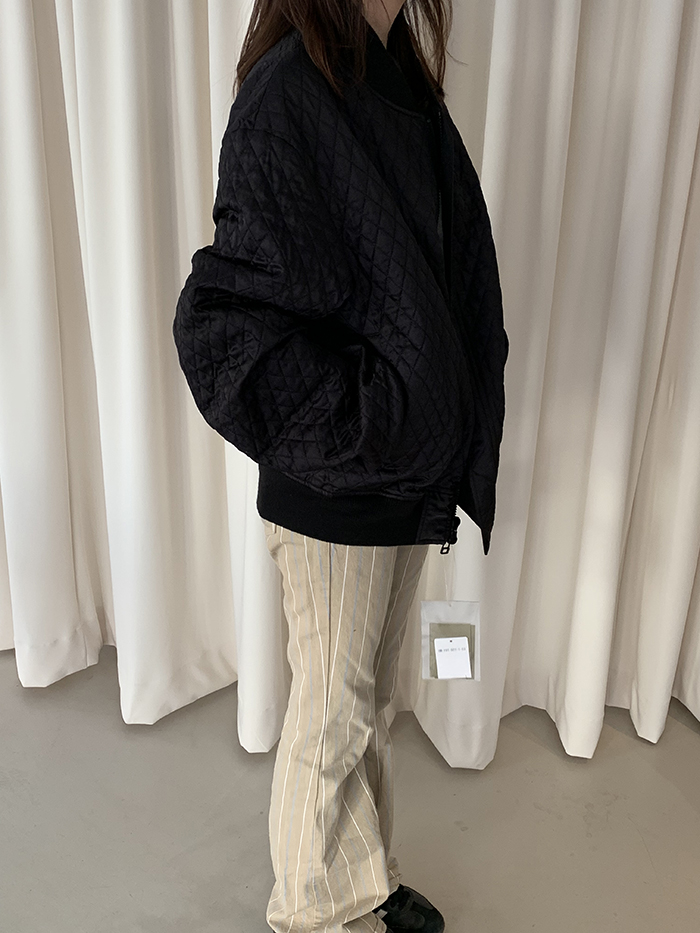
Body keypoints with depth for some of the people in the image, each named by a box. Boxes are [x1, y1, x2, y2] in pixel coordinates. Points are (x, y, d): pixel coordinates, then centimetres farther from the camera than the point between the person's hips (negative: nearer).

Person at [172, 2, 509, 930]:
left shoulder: (402, 86, 9)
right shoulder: (286, 94, -17)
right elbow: (234, 314, -21)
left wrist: (443, 435, 7)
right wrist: (356, 429, -17)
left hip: (410, 464, 8)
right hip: (337, 485, -7)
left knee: (372, 695, 21)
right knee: (334, 712, 11)